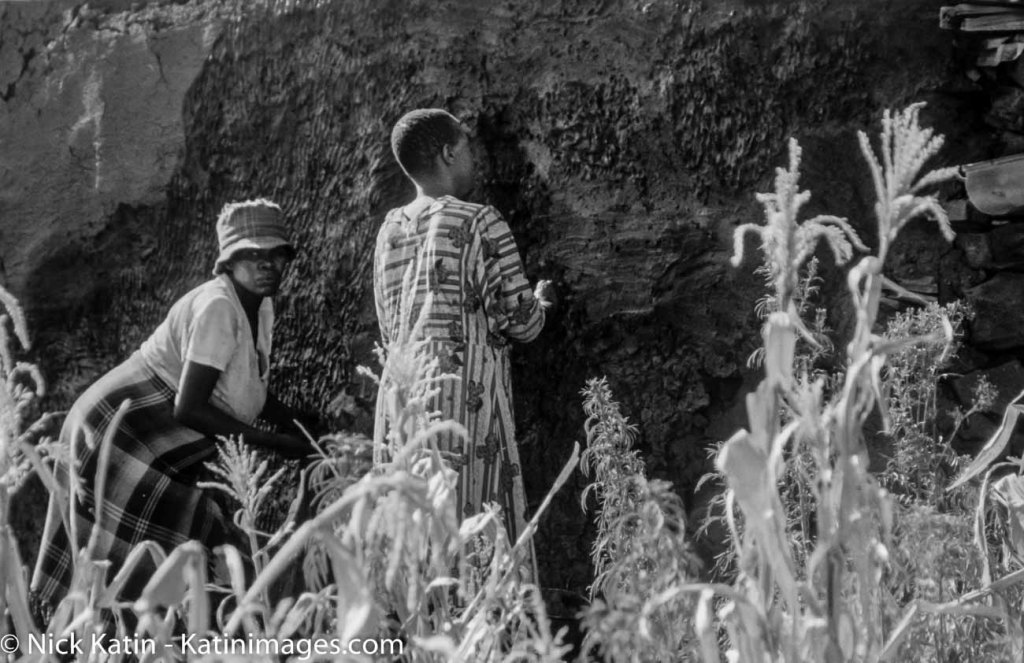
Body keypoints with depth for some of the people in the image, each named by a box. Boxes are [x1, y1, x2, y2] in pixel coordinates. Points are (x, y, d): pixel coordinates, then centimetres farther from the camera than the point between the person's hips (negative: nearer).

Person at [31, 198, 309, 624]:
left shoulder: (262, 307, 3)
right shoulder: (217, 307, -24)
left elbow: (249, 393, 16)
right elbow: (188, 409, -29)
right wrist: (272, 443, -25)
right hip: (120, 433, -9)